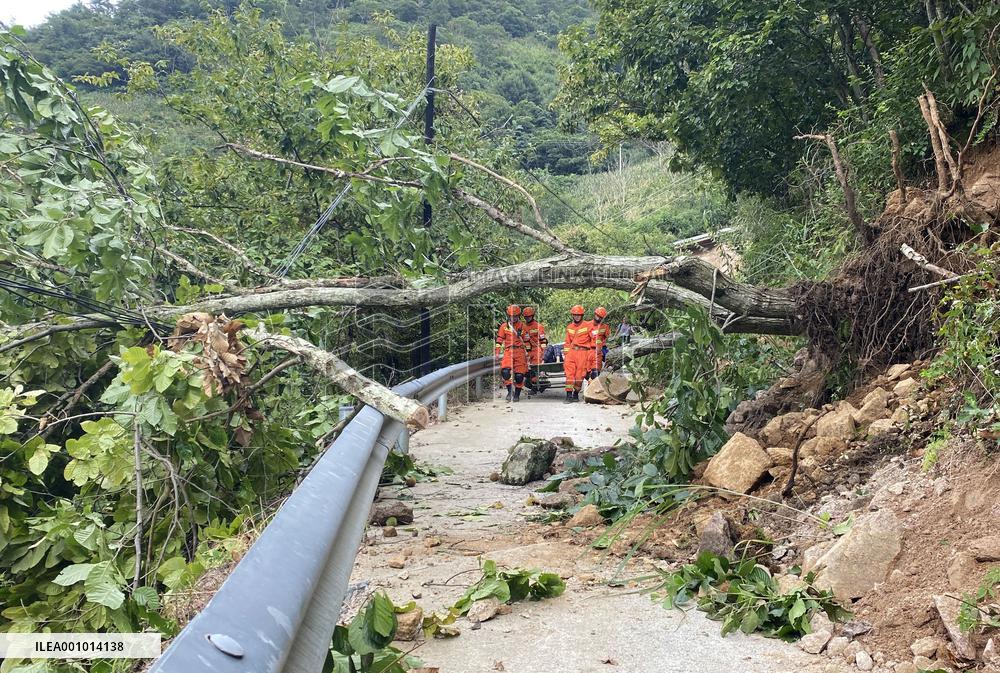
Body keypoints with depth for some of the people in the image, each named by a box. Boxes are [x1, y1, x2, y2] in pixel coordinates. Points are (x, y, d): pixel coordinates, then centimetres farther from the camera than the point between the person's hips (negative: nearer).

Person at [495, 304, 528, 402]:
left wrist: (527, 353, 14)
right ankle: (510, 391, -6)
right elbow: (499, 340, 11)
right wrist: (496, 353, 5)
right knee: (505, 371, -22)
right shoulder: (504, 326, 9)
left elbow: (526, 340, 16)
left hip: (520, 352, 1)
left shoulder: (522, 326, 10)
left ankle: (517, 394, 15)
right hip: (508, 351, -1)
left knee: (519, 375, -1)